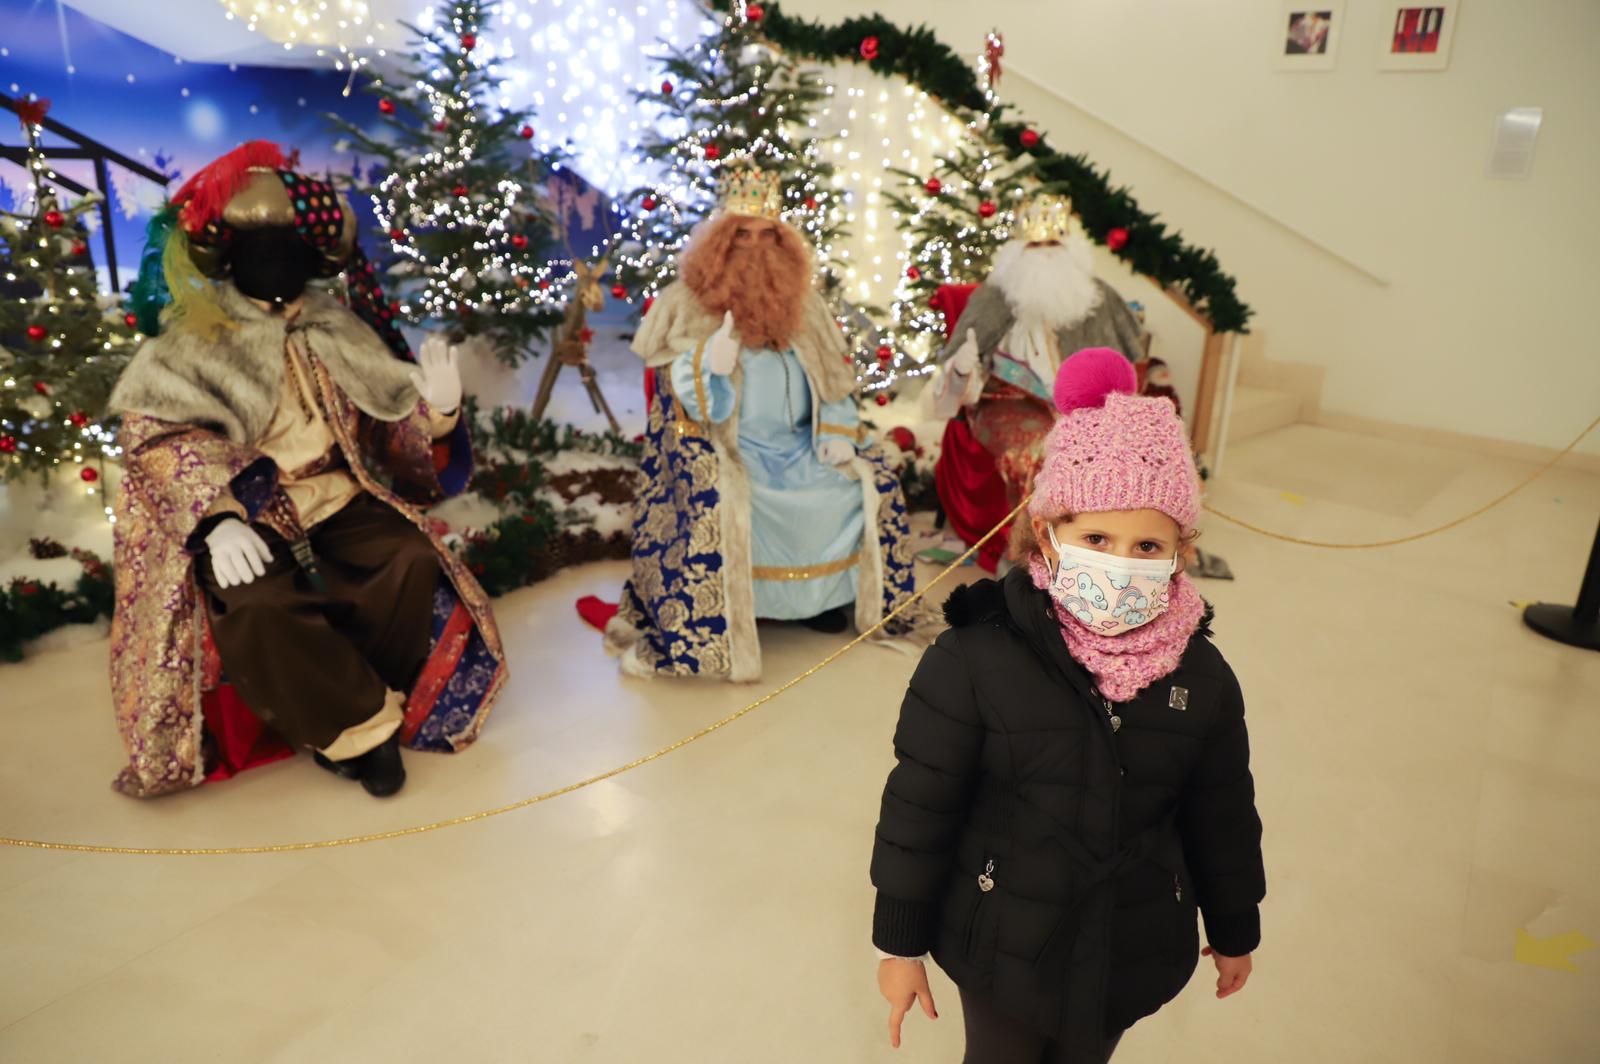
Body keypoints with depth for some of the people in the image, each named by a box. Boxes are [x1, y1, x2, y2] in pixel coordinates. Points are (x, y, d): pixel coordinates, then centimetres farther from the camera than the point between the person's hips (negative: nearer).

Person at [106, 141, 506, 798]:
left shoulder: (336, 333, 9)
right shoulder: (195, 345, 0)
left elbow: (393, 435, 10)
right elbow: (156, 441, -9)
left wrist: (435, 411, -15)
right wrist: (216, 518, -26)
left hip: (335, 502, 3)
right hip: (245, 517, -3)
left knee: (410, 561, -25)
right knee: (257, 606, -33)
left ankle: (339, 716, -7)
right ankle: (364, 721, -14)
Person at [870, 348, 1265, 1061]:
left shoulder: (1202, 678, -11)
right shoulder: (971, 660, -24)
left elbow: (1221, 817, 3)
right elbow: (918, 809, -16)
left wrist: (1234, 931, 15)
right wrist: (900, 943, -7)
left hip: (1132, 953, 3)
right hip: (1003, 947, -3)